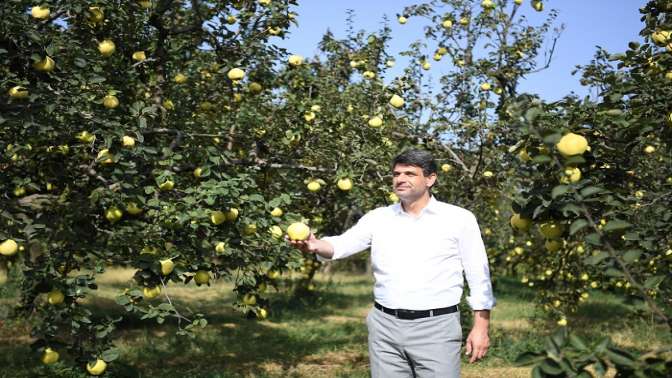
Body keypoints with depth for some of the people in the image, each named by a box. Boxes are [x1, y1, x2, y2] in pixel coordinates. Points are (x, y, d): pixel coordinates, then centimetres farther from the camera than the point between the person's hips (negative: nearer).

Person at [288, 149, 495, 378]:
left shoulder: (459, 219, 0)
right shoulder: (377, 218, 7)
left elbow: (478, 275, 2)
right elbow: (341, 245, -4)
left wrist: (481, 327, -3)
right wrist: (315, 245, -27)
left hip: (436, 327, -3)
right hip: (385, 326, 3)